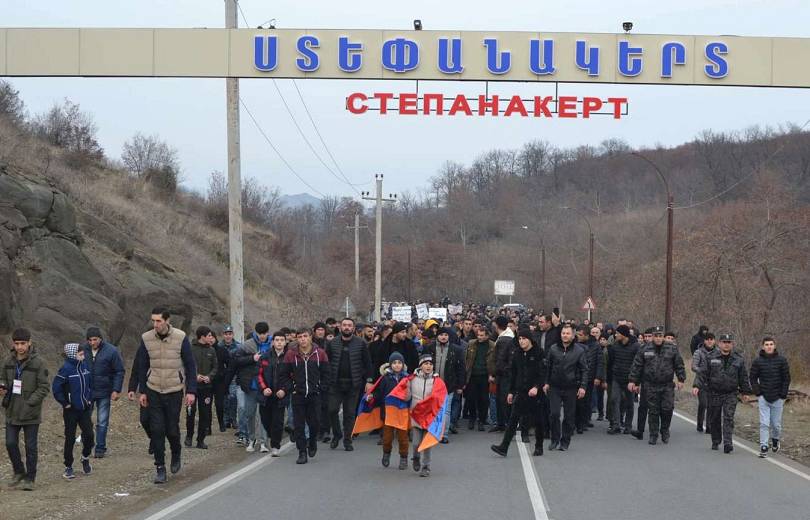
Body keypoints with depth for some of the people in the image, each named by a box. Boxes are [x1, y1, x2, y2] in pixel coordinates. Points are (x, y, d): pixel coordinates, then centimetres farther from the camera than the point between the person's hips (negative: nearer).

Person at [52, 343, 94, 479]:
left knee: (89, 434, 0)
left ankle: (85, 458, 26)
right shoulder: (66, 369, -15)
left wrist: (89, 399, 8)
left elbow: (90, 384, 16)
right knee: (70, 438, 3)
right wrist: (65, 403, -11)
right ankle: (68, 467, 13)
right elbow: (56, 388, -15)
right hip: (71, 411, -5)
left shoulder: (84, 366, 3)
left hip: (85, 408, 5)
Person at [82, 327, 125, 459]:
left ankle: (100, 449, 10)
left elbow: (119, 372, -4)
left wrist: (116, 390, -10)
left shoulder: (111, 351, -9)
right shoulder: (83, 350, -1)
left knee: (102, 422, 3)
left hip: (104, 393, -2)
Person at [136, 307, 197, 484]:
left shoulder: (180, 338, -8)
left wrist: (191, 391, -8)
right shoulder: (146, 339, -2)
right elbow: (142, 366, 8)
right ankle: (160, 468, 5)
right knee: (157, 430, -3)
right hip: (153, 391, 2)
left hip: (174, 391, -2)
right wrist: (142, 391, 7)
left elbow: (190, 365, -3)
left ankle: (176, 456, 32)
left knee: (172, 430, 3)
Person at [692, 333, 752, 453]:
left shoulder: (738, 360, 5)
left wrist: (746, 392, 10)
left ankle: (728, 443, -15)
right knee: (714, 419, 9)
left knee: (728, 418, -12)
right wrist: (697, 386, -11)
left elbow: (743, 378, 11)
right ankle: (715, 441, 27)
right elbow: (703, 374, 1)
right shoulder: (711, 358, 1)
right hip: (714, 394, 1)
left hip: (731, 394, -1)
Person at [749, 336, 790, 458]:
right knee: (764, 424, -6)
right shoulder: (757, 361, -1)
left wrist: (783, 395, -5)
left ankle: (775, 439, 36)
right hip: (763, 398, 0)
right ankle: (763, 447, -3)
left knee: (776, 424, 9)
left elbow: (786, 378, 1)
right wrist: (757, 392, -4)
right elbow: (752, 378, 6)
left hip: (777, 398, 0)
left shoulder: (782, 360, -2)